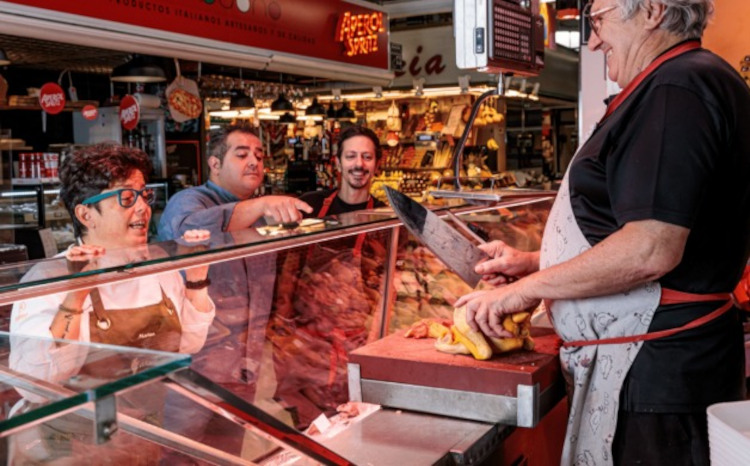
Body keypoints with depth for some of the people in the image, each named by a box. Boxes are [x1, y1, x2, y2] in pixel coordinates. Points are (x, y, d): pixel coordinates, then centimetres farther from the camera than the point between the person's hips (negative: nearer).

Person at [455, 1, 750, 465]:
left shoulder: (677, 88, -18)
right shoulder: (691, 80, 17)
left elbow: (651, 249, -27)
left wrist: (529, 287, -15)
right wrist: (535, 262, 13)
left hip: (656, 366, -10)